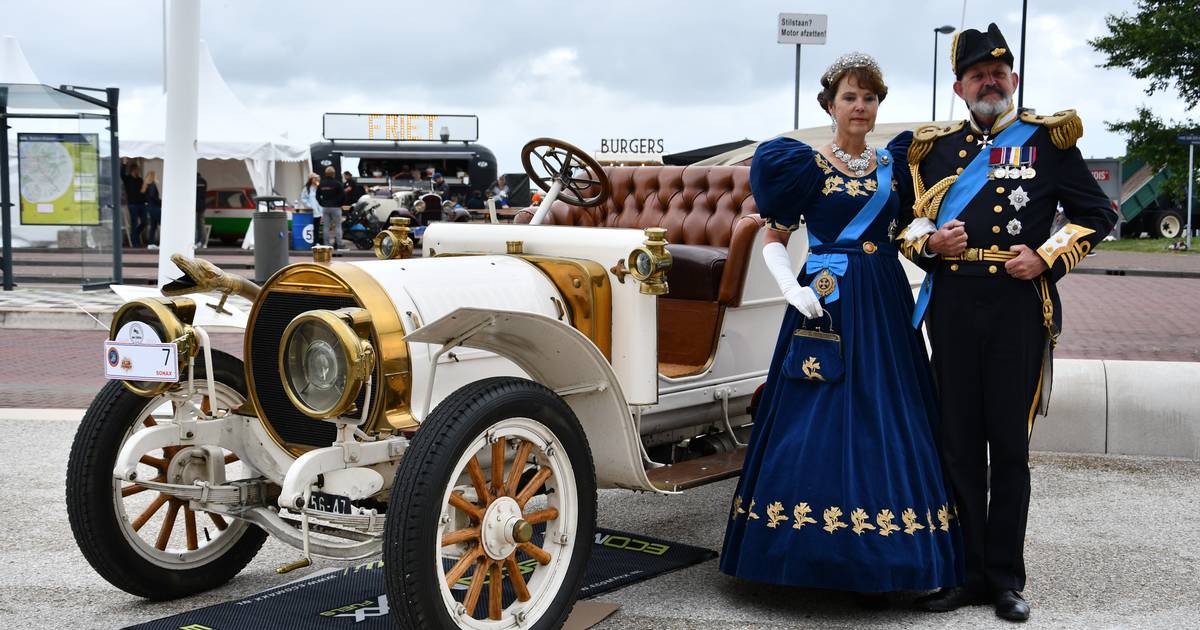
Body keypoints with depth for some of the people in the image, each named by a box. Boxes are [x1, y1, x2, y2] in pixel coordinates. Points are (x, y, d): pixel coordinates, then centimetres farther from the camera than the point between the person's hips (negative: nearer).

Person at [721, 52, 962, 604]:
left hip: (885, 308, 4)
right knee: (821, 425, -4)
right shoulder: (806, 166, -1)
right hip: (828, 305, -4)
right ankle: (819, 556, 6)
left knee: (882, 426, 2)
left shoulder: (893, 162, 11)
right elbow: (772, 242, 0)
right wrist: (792, 290, -13)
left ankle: (872, 564, 10)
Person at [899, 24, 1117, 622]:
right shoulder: (936, 147, 13)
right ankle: (970, 572, 16)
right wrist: (931, 242, -5)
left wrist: (1046, 258, -7)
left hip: (1019, 307, -2)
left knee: (1010, 445, 2)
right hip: (952, 308, 3)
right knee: (959, 443, 6)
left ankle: (1006, 577, 13)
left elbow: (1097, 213, 7)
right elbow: (910, 220, 17)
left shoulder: (1047, 139, 6)